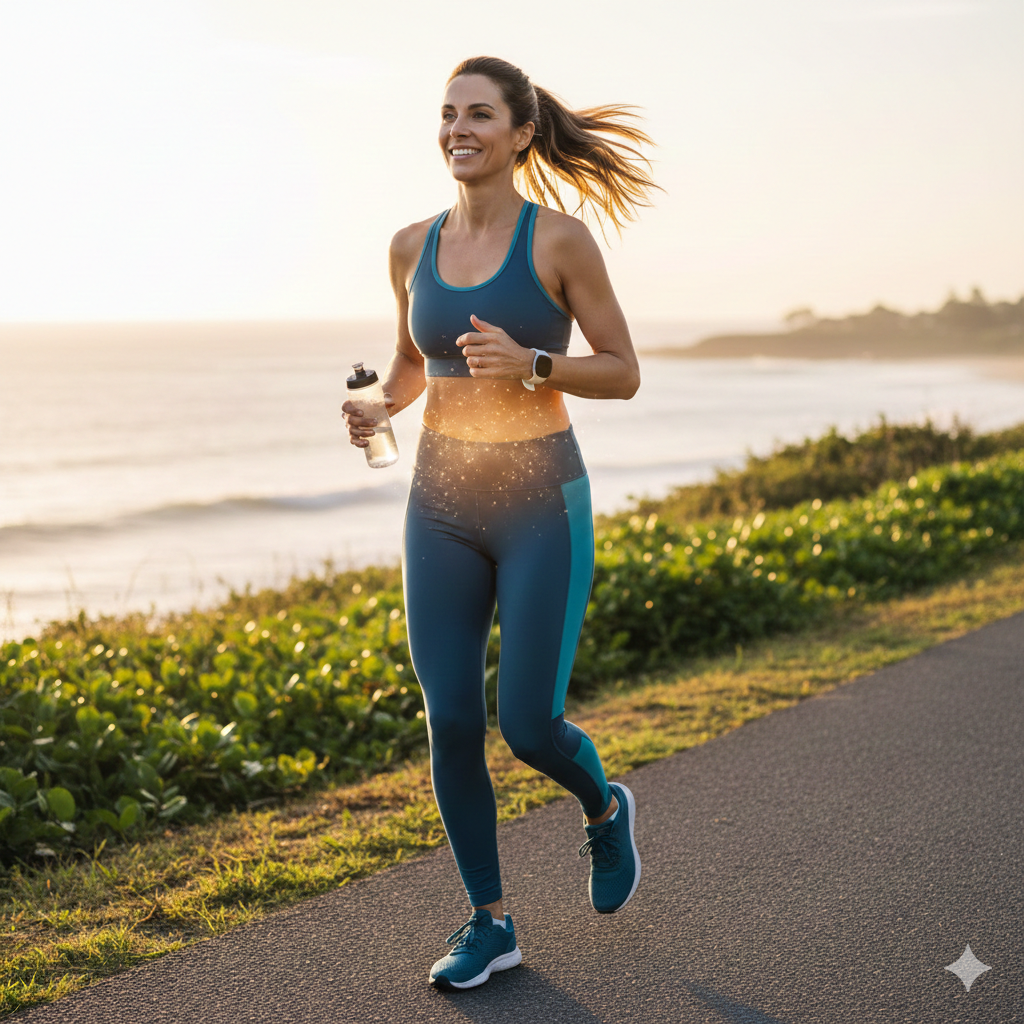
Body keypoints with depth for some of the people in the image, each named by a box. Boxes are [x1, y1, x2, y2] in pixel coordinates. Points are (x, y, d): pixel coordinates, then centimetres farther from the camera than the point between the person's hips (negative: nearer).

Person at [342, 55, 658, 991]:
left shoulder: (561, 238, -8)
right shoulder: (414, 246, 5)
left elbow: (624, 376, -5)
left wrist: (529, 365, -22)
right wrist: (375, 408, -4)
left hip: (542, 507, -4)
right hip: (442, 509, 4)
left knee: (528, 724, -5)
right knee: (451, 724, 1)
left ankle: (604, 809, 32)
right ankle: (489, 924, 19)